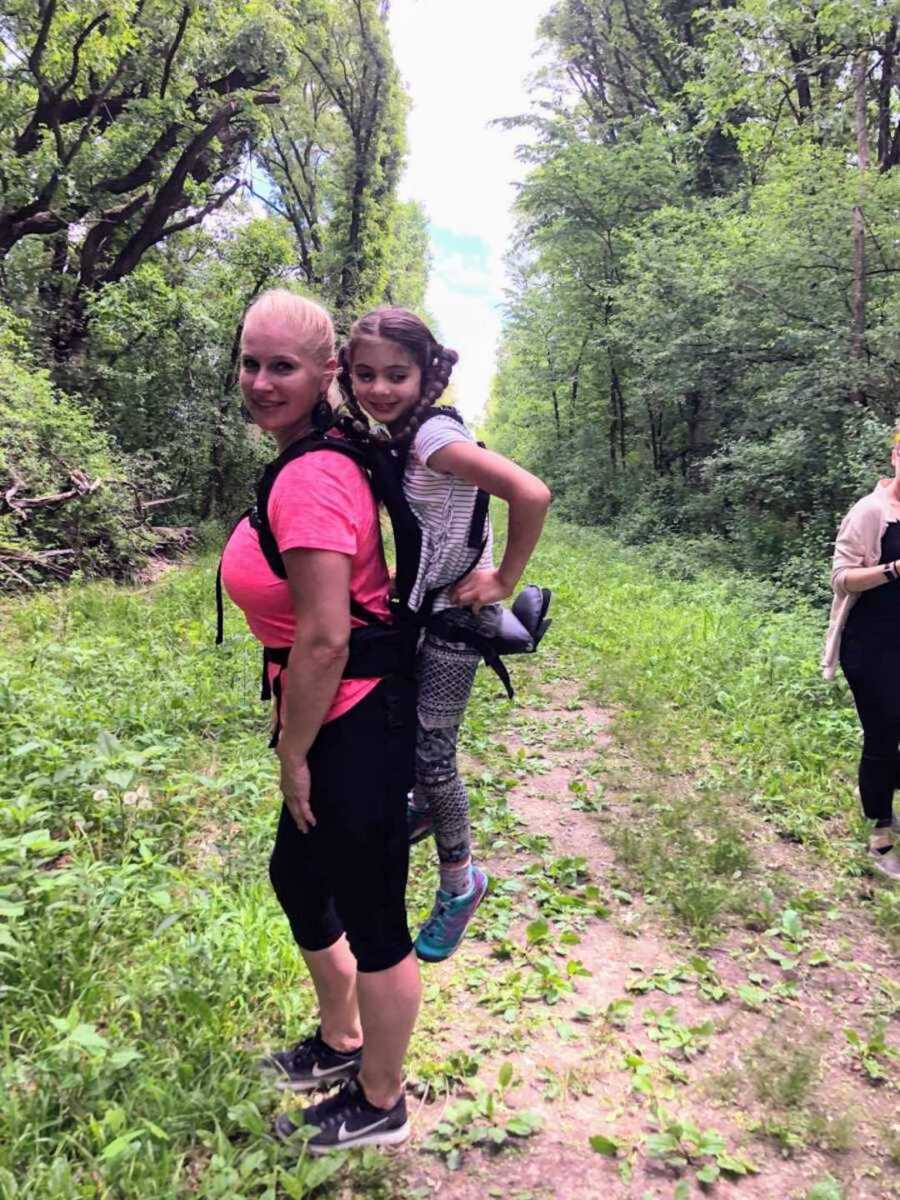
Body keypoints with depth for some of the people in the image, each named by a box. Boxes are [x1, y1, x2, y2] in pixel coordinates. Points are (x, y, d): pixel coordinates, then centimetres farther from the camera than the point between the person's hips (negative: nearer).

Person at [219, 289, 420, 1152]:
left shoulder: (310, 479, -23)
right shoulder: (311, 461, 7)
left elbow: (323, 638, -25)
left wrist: (293, 758, -12)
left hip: (356, 725, -10)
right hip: (340, 720, 10)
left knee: (371, 919, 10)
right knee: (296, 877, 26)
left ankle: (379, 1105, 35)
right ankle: (340, 1042, 50)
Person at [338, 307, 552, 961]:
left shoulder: (434, 435, -24)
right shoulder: (394, 435, 2)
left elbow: (532, 494, -35)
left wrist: (505, 579, -24)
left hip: (455, 612, -8)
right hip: (416, 603, 8)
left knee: (431, 751, 0)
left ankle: (460, 882, 22)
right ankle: (423, 808, 49)